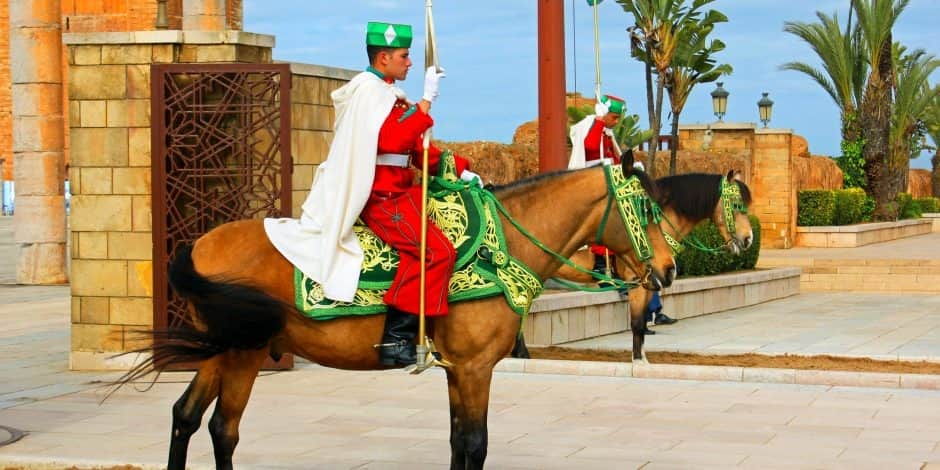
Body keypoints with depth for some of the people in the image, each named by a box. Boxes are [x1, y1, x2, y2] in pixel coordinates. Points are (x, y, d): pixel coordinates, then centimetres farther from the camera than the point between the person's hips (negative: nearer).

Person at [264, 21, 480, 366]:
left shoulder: (387, 94, 21)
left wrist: (458, 169, 10)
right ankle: (396, 336, -25)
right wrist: (426, 101, -20)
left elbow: (417, 149, 21)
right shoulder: (369, 91, -10)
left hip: (399, 192, 11)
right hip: (380, 196, -11)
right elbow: (394, 139, -23)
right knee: (434, 251, -26)